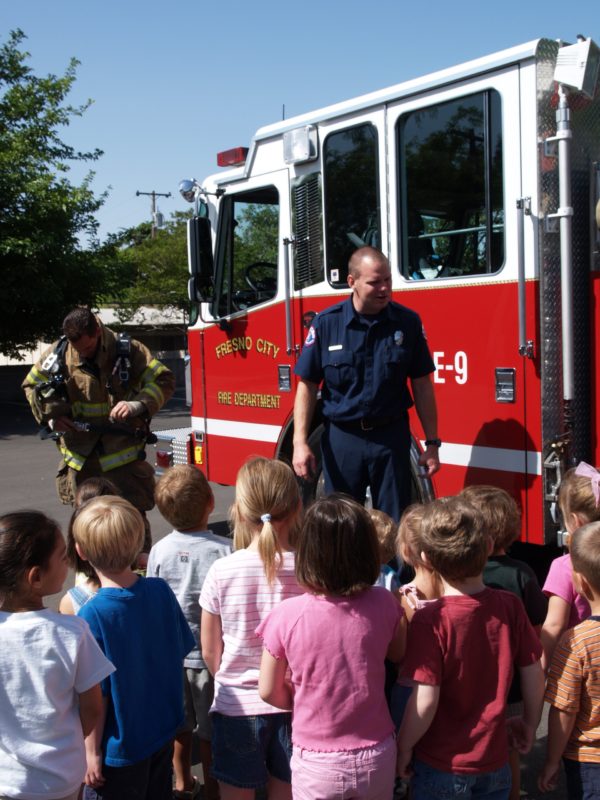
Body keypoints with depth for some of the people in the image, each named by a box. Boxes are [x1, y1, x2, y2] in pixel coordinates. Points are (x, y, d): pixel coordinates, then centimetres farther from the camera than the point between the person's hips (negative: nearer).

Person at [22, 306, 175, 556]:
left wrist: (138, 404, -26)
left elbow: (164, 380, -9)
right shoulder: (57, 354, -2)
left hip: (123, 453, -3)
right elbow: (32, 384, 12)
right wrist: (50, 416, -4)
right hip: (80, 454, 3)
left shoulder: (128, 350, -9)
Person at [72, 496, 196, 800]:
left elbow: (96, 695, -21)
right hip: (164, 730, 5)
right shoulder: (161, 590, -12)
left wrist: (92, 752, -8)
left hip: (120, 749, -5)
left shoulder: (92, 615, -26)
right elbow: (181, 654, 0)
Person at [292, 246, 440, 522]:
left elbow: (422, 385, 3)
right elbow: (307, 385, -2)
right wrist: (300, 443, -9)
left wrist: (432, 443, 1)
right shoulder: (326, 323, -5)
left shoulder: (407, 322, -1)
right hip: (341, 438, -1)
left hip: (391, 438, 1)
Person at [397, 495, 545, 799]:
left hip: (441, 765, -3)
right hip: (494, 762, 3)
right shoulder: (510, 606, -12)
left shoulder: (430, 621, -23)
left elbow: (425, 700, -22)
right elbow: (534, 675, -3)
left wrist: (403, 747, -4)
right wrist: (530, 724, 15)